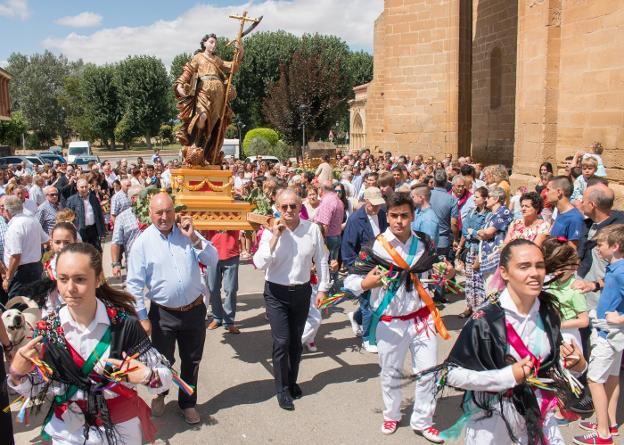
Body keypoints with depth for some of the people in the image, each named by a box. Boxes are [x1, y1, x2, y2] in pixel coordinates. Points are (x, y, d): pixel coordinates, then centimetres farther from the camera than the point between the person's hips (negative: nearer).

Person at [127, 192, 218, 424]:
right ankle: (159, 394, 45)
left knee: (191, 361, 16)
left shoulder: (187, 233, -1)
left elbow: (213, 261, -6)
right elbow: (134, 284, -7)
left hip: (194, 310, 2)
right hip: (163, 314, -2)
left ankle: (188, 403, 37)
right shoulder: (143, 242, -9)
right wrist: (142, 317, -8)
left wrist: (194, 238, -18)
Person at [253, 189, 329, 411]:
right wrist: (275, 237, -24)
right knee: (282, 342, -4)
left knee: (296, 341, 16)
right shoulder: (270, 232, -11)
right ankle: (282, 389, 14)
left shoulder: (312, 229, -7)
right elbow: (260, 264, -20)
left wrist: (323, 288, 5)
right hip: (276, 293, -2)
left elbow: (321, 260, 3)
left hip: (302, 292, 2)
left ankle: (292, 381, 36)